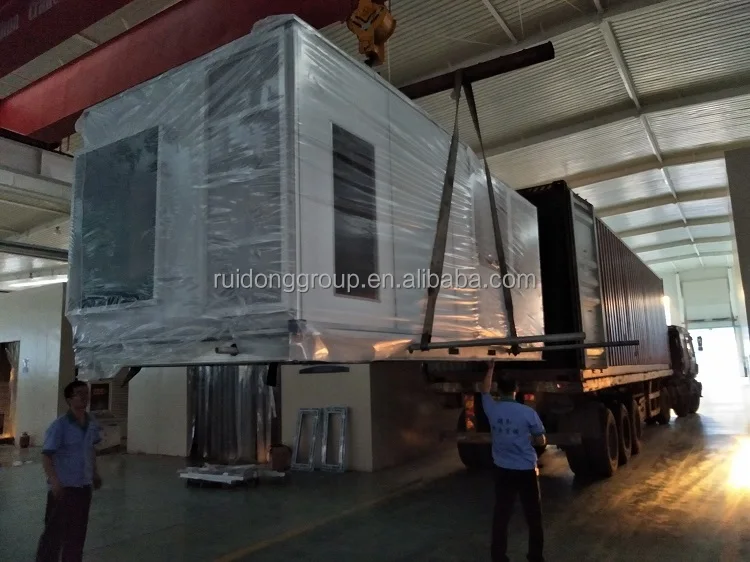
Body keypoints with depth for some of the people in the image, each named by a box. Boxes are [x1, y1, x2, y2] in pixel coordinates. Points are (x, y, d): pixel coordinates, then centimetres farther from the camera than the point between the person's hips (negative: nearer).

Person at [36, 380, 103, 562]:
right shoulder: (60, 425, -15)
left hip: (84, 486, 6)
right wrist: (54, 481, -27)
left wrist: (95, 473, 16)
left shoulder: (92, 423, 2)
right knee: (55, 531, 3)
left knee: (78, 532, 16)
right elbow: (46, 455, -17)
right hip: (63, 487, -6)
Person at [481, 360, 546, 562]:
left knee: (501, 515, 11)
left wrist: (491, 368, 26)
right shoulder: (528, 413, -15)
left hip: (502, 470, 3)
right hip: (526, 470, -2)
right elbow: (541, 441, -3)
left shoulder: (492, 409, -7)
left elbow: (485, 391, 16)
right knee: (533, 516, 13)